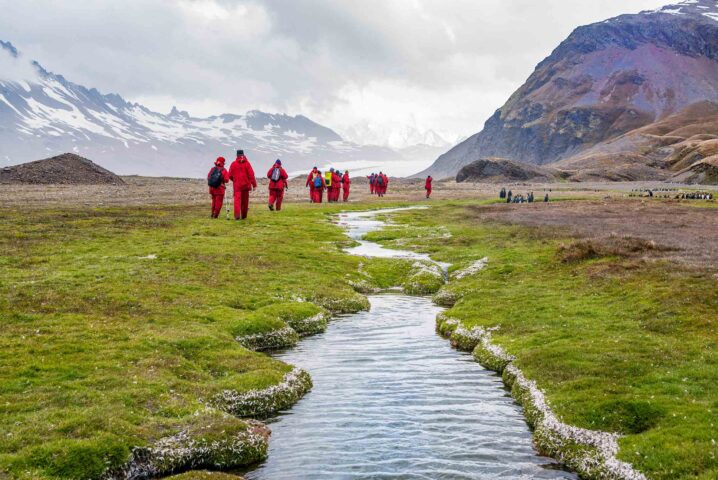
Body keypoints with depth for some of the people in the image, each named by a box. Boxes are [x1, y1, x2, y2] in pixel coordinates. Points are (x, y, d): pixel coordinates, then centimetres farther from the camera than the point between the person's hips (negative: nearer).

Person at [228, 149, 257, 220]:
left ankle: (237, 215, -25)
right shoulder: (247, 163, -2)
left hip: (236, 185, -1)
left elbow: (230, 175, 4)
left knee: (237, 199, -7)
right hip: (245, 184, 1)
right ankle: (243, 216, 22)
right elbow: (251, 174, -7)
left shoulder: (233, 164, 0)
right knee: (244, 200, 13)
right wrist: (254, 184, -5)